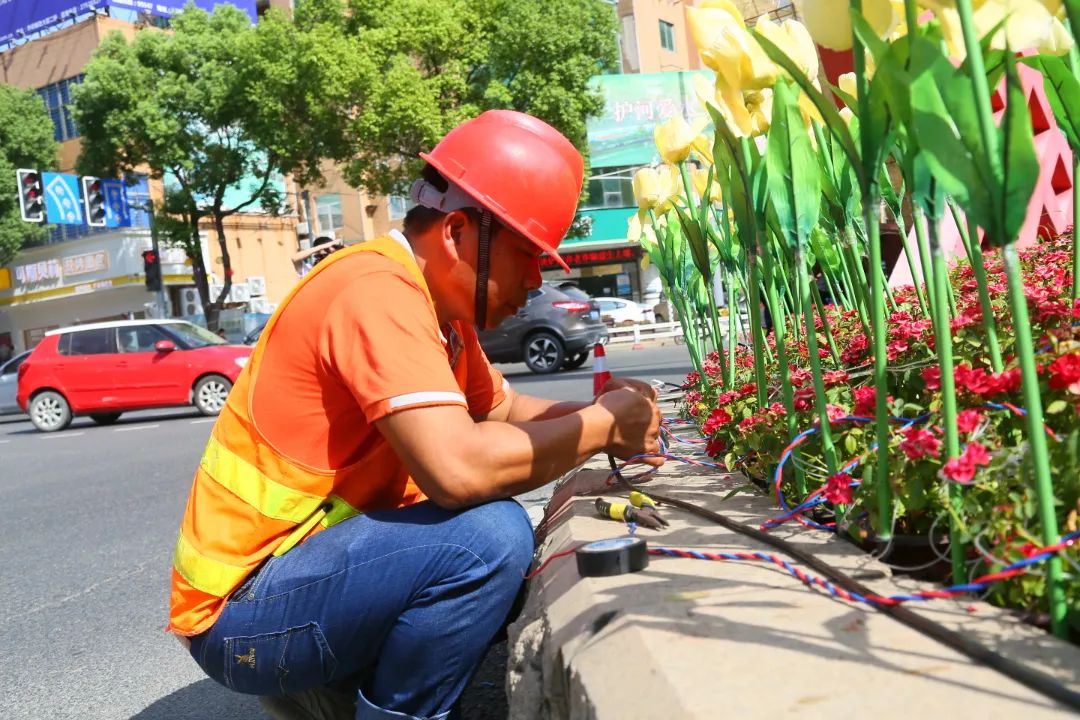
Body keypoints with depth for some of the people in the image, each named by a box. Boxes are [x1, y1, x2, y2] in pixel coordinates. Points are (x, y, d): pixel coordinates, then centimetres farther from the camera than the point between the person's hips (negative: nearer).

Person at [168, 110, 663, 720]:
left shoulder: (439, 303, 7)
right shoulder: (379, 290, -23)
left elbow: (504, 410, 16)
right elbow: (459, 469, -34)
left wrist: (599, 419, -3)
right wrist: (600, 425, -18)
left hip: (316, 557, 10)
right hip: (241, 607, -10)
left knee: (521, 566, 12)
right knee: (492, 538, -27)